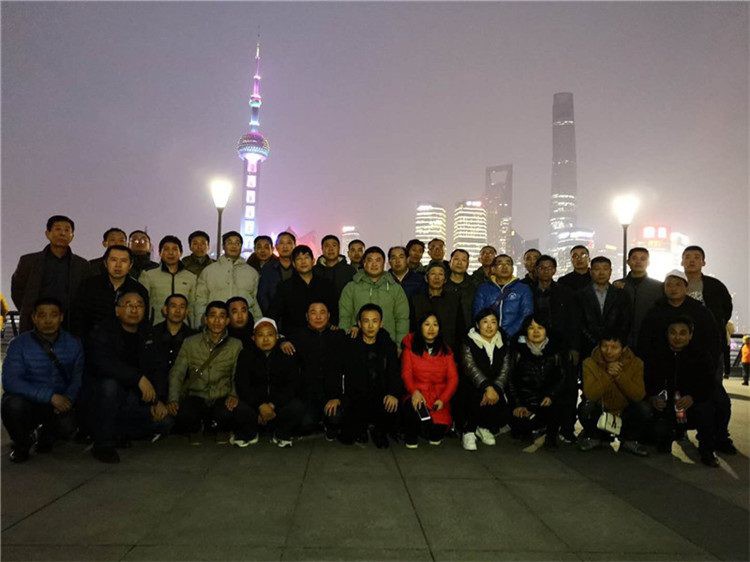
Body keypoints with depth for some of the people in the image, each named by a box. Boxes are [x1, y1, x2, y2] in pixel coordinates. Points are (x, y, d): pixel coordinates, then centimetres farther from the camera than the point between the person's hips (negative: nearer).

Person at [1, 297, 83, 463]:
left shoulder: (73, 344, -1)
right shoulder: (20, 344, -9)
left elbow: (79, 377, -2)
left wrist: (68, 398, -24)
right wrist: (50, 396, -29)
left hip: (58, 405, 1)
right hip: (27, 402, 0)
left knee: (68, 426, -28)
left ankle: (47, 435, 12)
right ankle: (21, 443, 0)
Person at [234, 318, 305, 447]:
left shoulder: (287, 355, 2)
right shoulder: (246, 355, 3)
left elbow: (293, 386, -7)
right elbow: (242, 386, -7)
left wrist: (273, 405, -20)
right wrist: (260, 405, -22)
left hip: (281, 402, 0)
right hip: (253, 402, 1)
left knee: (297, 408, -30)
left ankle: (281, 434, 1)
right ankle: (250, 434, 3)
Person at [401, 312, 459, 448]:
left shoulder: (446, 350, 13)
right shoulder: (410, 347, 6)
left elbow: (453, 378, 5)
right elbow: (406, 374, -2)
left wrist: (443, 399, -12)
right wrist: (414, 391, -23)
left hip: (439, 397, 2)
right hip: (417, 395, -2)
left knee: (438, 431, -20)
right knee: (414, 408, -37)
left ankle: (434, 435, 21)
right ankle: (411, 435, -2)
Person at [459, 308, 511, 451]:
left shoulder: (502, 345, 9)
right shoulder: (468, 343, -4)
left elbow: (504, 371, -2)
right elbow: (471, 368, -20)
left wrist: (495, 389, -22)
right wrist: (487, 387, -35)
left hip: (496, 387, 4)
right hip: (471, 387, -4)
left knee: (503, 410, -21)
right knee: (477, 400, -34)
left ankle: (484, 428, 13)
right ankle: (468, 432, -6)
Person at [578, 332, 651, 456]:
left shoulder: (635, 363, -12)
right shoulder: (590, 363, -16)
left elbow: (639, 396, -23)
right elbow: (590, 395, -27)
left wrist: (619, 376, -33)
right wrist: (608, 375, -36)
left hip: (625, 410, 1)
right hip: (599, 410, -1)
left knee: (644, 410, -28)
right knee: (585, 407, -32)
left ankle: (628, 441, 3)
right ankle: (593, 438, 2)